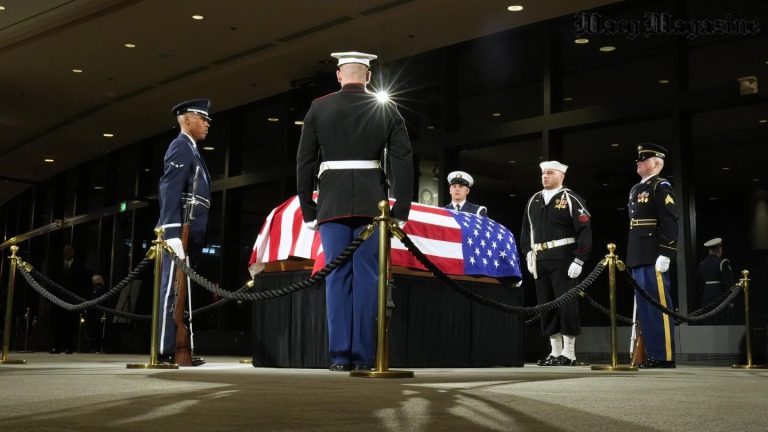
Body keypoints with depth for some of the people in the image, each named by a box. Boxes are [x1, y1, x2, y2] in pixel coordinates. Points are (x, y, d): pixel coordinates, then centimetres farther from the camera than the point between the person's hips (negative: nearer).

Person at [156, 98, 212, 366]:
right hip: (181, 233, -10)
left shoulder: (191, 150, 24)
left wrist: (191, 238, 16)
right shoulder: (181, 147, -6)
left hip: (190, 234, 10)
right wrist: (173, 235, -25)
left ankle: (173, 348, 11)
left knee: (178, 291, 8)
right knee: (173, 290, -10)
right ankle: (166, 350, -11)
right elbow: (170, 193, -17)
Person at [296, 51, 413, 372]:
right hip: (372, 203, 0)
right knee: (367, 277, 2)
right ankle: (363, 356, 1)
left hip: (333, 203, 0)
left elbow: (304, 161, 4)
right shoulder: (387, 110, 6)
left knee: (338, 277, 3)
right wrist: (401, 209, 4)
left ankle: (339, 355, 2)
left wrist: (308, 209, 10)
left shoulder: (319, 108, 5)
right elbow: (403, 161, 1)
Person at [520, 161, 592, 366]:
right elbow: (526, 230, 20)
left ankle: (569, 353, 2)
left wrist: (578, 261, -14)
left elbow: (585, 231, -8)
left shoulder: (571, 200, -2)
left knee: (566, 304, -5)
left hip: (563, 260, -6)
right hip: (540, 261, 6)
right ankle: (555, 351, 16)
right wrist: (528, 254, 8)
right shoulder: (533, 201, 15)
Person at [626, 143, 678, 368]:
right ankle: (653, 354, 15)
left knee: (659, 305, -7)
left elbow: (670, 223, -14)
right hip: (638, 258, 9)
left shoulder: (661, 187, -6)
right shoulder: (636, 189, 20)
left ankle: (666, 356, -3)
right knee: (644, 306, 10)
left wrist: (664, 254, -20)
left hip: (653, 257, -9)